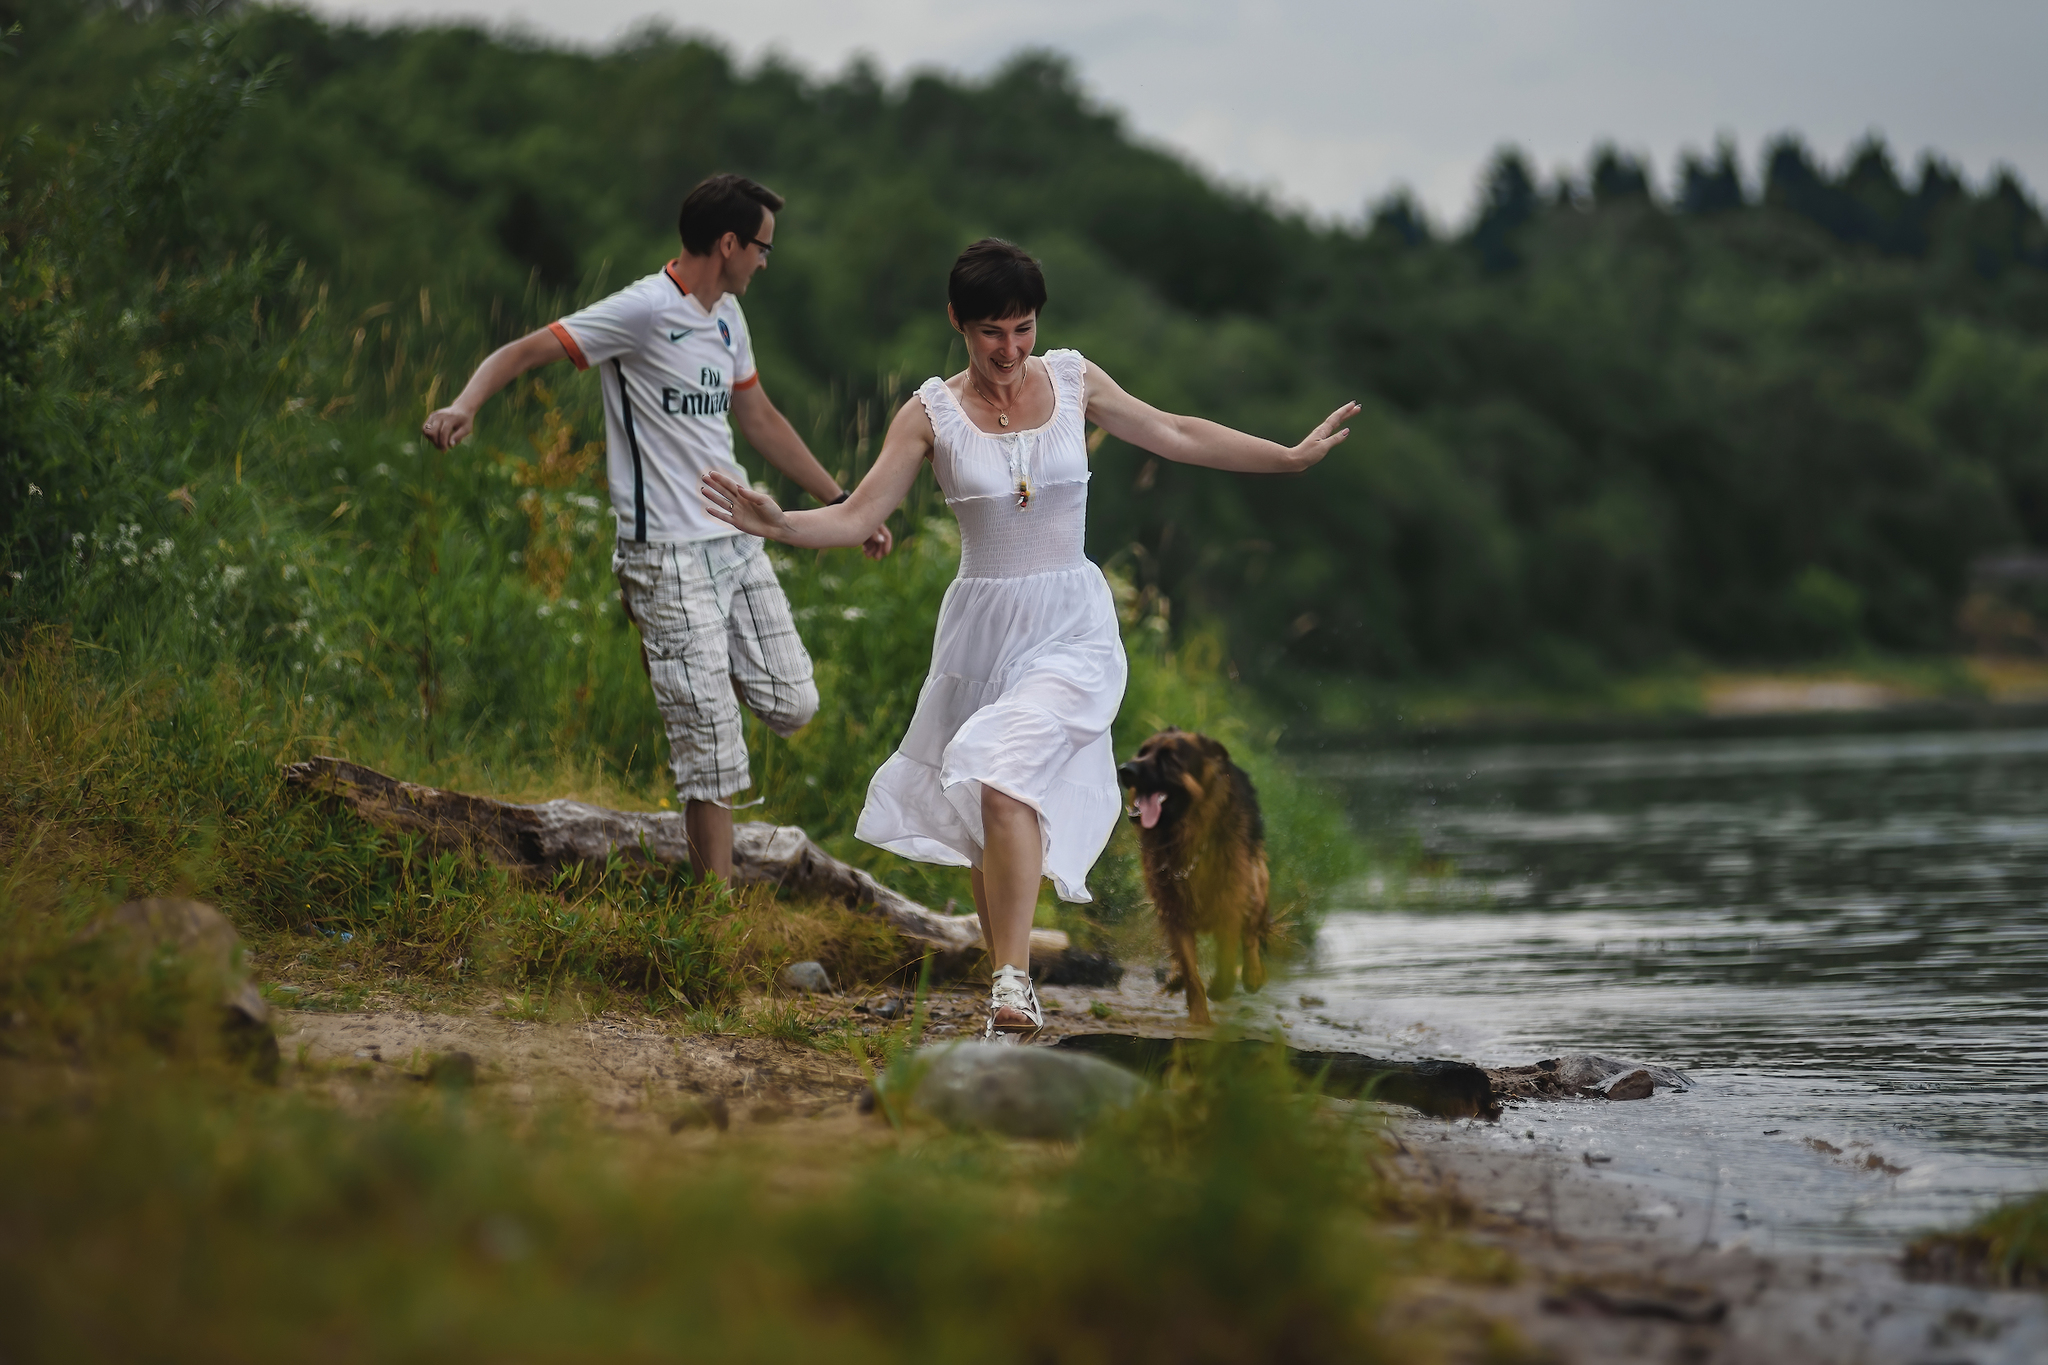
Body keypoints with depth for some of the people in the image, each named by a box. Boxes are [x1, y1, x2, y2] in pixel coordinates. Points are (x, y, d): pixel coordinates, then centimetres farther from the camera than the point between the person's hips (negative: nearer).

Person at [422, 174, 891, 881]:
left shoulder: (726, 317, 12)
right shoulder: (644, 311, -13)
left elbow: (760, 420, 24)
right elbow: (522, 351, -17)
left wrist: (843, 503, 26)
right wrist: (464, 405, -37)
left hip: (738, 542, 8)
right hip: (669, 556, -8)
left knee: (791, 706, 4)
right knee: (711, 746, -8)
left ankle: (688, 665, 32)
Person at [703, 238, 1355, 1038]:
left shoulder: (1072, 381, 2)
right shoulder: (932, 414, -2)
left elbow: (1176, 436, 12)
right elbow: (856, 518, -6)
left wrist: (1293, 457, 14)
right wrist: (778, 525, -24)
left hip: (1071, 628, -1)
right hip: (982, 631, 1)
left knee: (1008, 778, -25)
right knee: (987, 819, 8)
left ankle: (1013, 982, -25)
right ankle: (1008, 1001, 21)